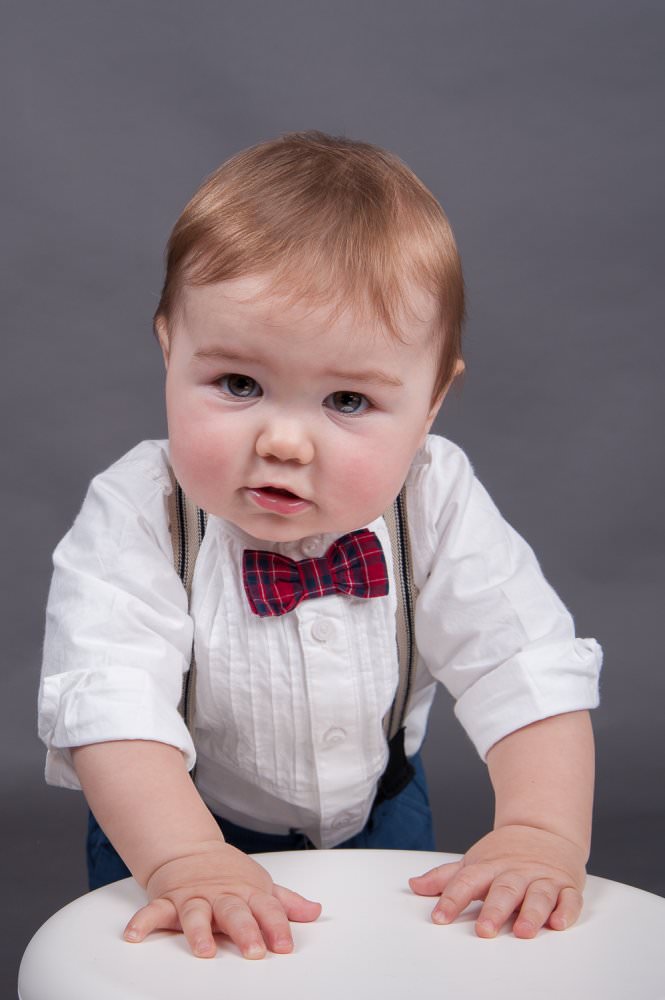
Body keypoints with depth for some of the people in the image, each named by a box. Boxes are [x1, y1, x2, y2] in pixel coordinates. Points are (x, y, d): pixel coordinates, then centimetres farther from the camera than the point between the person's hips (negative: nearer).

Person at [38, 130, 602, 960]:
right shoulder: (134, 519, -27)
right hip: (190, 822, -1)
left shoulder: (439, 506, -22)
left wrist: (542, 835, -38)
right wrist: (186, 861, -50)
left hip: (374, 808, 1)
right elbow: (112, 704, -36)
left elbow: (530, 672, -23)